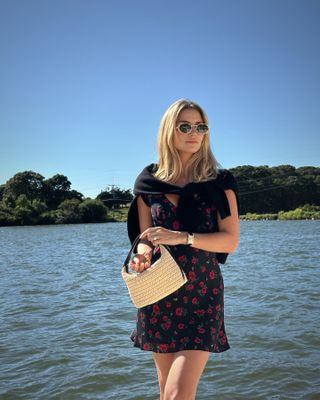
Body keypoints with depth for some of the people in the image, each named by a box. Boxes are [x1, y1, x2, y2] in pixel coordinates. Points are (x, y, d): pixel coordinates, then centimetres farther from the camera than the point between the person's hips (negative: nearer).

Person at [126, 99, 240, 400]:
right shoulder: (149, 182, 5)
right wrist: (142, 256, -16)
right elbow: (145, 237, 7)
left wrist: (182, 237, -20)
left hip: (202, 295, -2)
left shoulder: (219, 181, -1)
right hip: (159, 295, 3)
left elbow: (231, 241, -7)